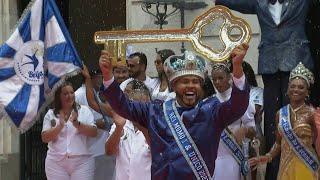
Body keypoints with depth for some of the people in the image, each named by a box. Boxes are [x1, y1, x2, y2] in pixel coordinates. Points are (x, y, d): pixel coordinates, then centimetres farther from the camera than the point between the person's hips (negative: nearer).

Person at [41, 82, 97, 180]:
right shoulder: (50, 114, 7)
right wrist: (60, 126, -14)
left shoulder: (84, 111, 6)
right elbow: (44, 138, 0)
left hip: (82, 162, -1)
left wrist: (77, 124, -19)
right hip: (56, 162, 1)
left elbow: (94, 132, -4)